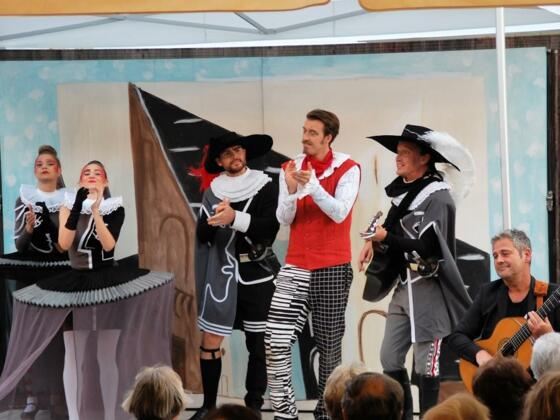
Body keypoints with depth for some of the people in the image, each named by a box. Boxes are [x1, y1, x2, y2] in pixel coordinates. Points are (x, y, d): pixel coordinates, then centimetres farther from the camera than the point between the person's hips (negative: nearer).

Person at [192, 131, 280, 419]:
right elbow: (202, 235, 1)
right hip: (221, 273, 2)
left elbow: (270, 228, -13)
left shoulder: (265, 187, -2)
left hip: (256, 274, -2)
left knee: (257, 342, 3)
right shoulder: (213, 192, 7)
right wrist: (217, 219, -19)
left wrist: (235, 218, -23)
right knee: (210, 341, -2)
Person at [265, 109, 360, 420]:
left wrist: (313, 185, -29)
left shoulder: (347, 169, -5)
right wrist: (291, 190, -19)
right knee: (276, 343, -8)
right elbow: (284, 218, 0)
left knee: (329, 345, 3)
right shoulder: (290, 168, 6)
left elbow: (339, 213, -16)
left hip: (332, 268, -3)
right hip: (296, 266, 3)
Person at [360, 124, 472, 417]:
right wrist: (374, 241, -1)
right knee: (390, 358, 8)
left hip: (429, 289, -8)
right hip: (404, 287, 8)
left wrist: (385, 237, -15)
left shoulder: (437, 196, -13)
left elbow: (427, 245, -21)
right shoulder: (403, 191, 11)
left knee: (425, 363, -6)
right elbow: (392, 231, 20)